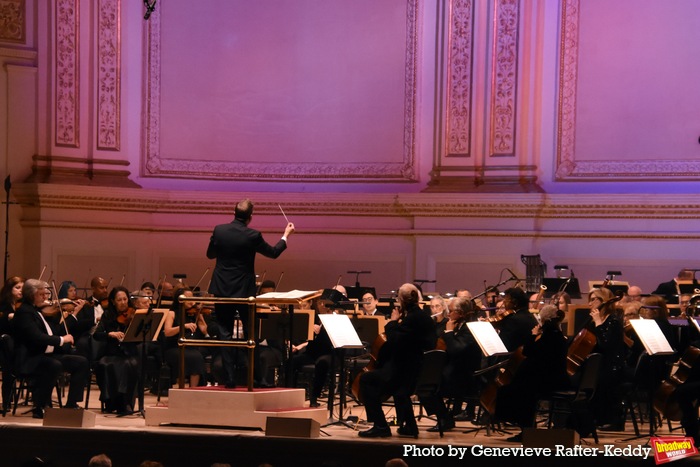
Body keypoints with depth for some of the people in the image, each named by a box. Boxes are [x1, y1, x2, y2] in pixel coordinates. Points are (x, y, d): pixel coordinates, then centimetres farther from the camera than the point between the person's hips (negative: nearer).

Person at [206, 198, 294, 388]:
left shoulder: (219, 230, -4)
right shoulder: (253, 236, -11)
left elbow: (210, 254, 9)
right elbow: (273, 253, 4)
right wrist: (286, 235, 19)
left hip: (222, 290, 2)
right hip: (244, 291, -2)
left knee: (225, 334, 5)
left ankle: (230, 378, 0)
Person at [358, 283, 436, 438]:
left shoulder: (412, 318, -20)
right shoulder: (424, 316, 11)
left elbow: (393, 342, -21)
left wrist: (393, 322, -9)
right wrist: (397, 323, 9)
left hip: (409, 373, -10)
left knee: (366, 379, -4)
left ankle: (380, 426, -4)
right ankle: (409, 426, 34)